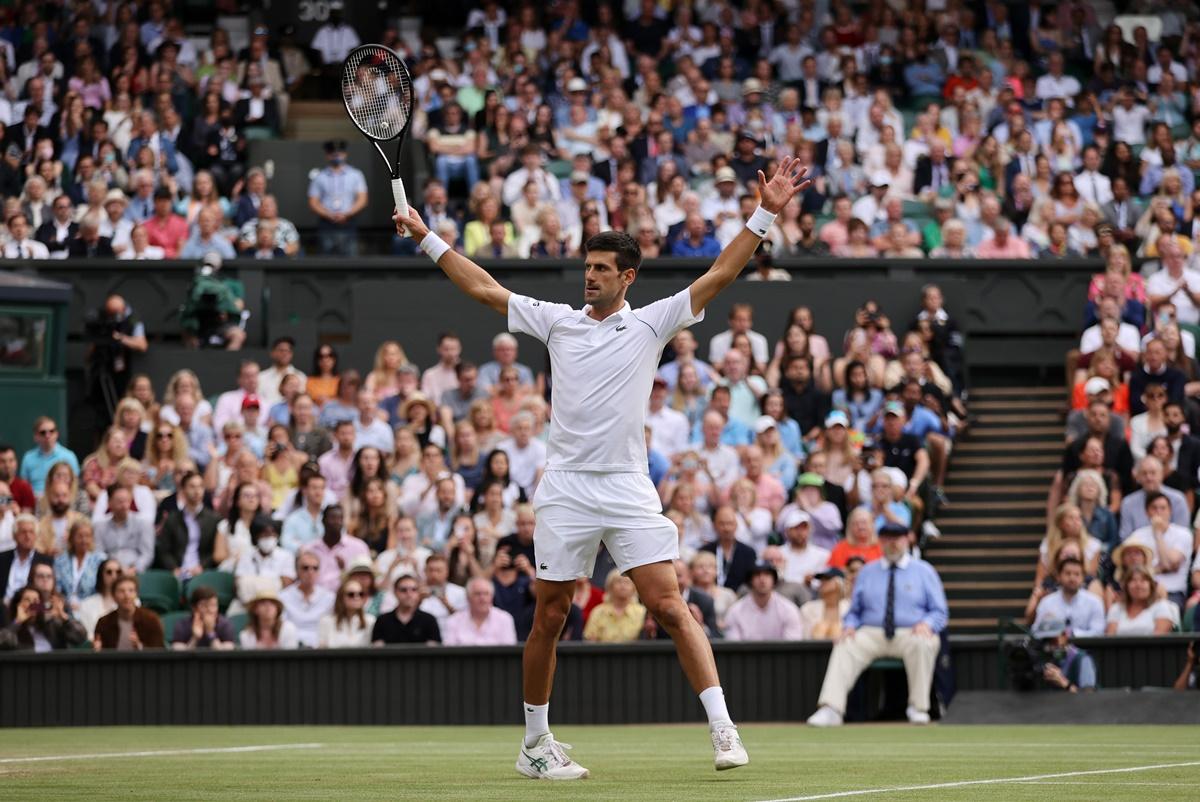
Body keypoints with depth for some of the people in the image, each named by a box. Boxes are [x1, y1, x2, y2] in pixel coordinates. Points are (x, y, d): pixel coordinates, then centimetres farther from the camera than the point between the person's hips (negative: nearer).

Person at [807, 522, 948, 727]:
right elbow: (854, 611, 20)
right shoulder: (867, 572, 20)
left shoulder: (924, 571, 12)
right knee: (845, 647, -29)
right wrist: (849, 626, -3)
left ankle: (918, 708, -28)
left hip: (910, 635, -2)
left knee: (923, 643, -37)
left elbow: (940, 612, 8)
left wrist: (926, 624, -14)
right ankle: (830, 710, -41)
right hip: (871, 635, 2)